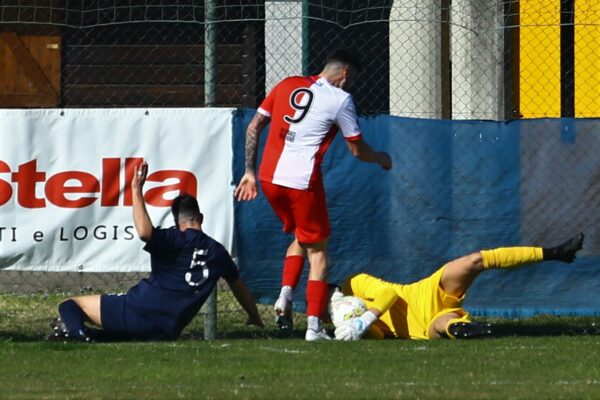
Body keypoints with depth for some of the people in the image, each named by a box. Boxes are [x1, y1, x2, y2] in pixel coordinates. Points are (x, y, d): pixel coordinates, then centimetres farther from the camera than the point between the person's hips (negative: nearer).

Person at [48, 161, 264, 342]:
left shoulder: (174, 240, -1)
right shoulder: (217, 252, 16)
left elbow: (145, 232, -23)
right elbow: (238, 286, 29)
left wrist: (137, 191, -14)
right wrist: (255, 319, 45)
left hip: (139, 308, -5)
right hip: (169, 329, 5)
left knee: (69, 305, 5)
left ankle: (75, 331, -32)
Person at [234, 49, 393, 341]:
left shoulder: (287, 85, 14)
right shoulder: (340, 99, -1)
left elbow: (253, 128, 13)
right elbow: (357, 150, 5)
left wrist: (249, 172, 17)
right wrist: (382, 159, 26)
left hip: (269, 177, 5)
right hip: (302, 181, -5)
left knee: (300, 237, 26)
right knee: (318, 249, 7)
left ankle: (285, 294, 6)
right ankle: (314, 325, 0)